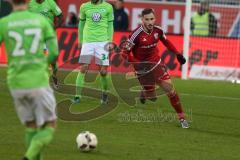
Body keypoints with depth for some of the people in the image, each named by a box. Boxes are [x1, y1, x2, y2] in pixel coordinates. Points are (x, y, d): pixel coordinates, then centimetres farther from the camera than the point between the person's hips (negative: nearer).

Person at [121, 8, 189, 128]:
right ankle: (143, 93, 42)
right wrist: (138, 64, -27)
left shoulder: (158, 30, -7)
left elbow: (166, 42, 15)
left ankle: (181, 118, 1)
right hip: (142, 67, -3)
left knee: (169, 89, -9)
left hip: (156, 63, 3)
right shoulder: (137, 34, -22)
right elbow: (125, 52, -18)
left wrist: (177, 54, 8)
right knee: (152, 97, 3)